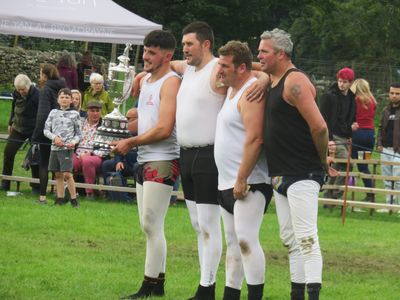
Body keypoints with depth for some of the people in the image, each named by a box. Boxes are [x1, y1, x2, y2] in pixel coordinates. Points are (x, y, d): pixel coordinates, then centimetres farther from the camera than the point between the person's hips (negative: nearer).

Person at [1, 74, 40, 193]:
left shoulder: (36, 95, -19)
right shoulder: (17, 94, -1)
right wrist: (11, 123, 20)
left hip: (33, 130, -6)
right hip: (18, 128, 6)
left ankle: (36, 187, 10)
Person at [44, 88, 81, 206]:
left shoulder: (74, 114, 4)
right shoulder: (53, 113, 9)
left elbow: (78, 133, 8)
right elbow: (46, 130, 8)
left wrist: (73, 142, -11)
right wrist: (55, 137, -9)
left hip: (67, 148, -4)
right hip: (55, 147, 4)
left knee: (67, 174, -13)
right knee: (58, 174, 8)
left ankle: (73, 199, -7)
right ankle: (60, 198, 14)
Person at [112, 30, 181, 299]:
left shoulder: (171, 82, -12)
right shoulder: (146, 81, 15)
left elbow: (164, 129, -19)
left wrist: (131, 143, -10)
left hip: (163, 161, -9)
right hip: (145, 161, 10)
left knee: (152, 225, -9)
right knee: (149, 226, 11)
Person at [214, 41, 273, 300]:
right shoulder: (233, 90, 17)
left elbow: (255, 138, -23)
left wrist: (242, 180, -24)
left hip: (249, 183, -10)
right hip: (228, 182, 11)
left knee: (246, 239, -16)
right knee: (233, 242, 13)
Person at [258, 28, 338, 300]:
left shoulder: (295, 81, -15)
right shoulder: (271, 82, 13)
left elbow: (319, 127, -20)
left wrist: (322, 161, -9)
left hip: (302, 174, -10)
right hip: (281, 175, 10)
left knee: (306, 237, -14)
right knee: (290, 238, 13)